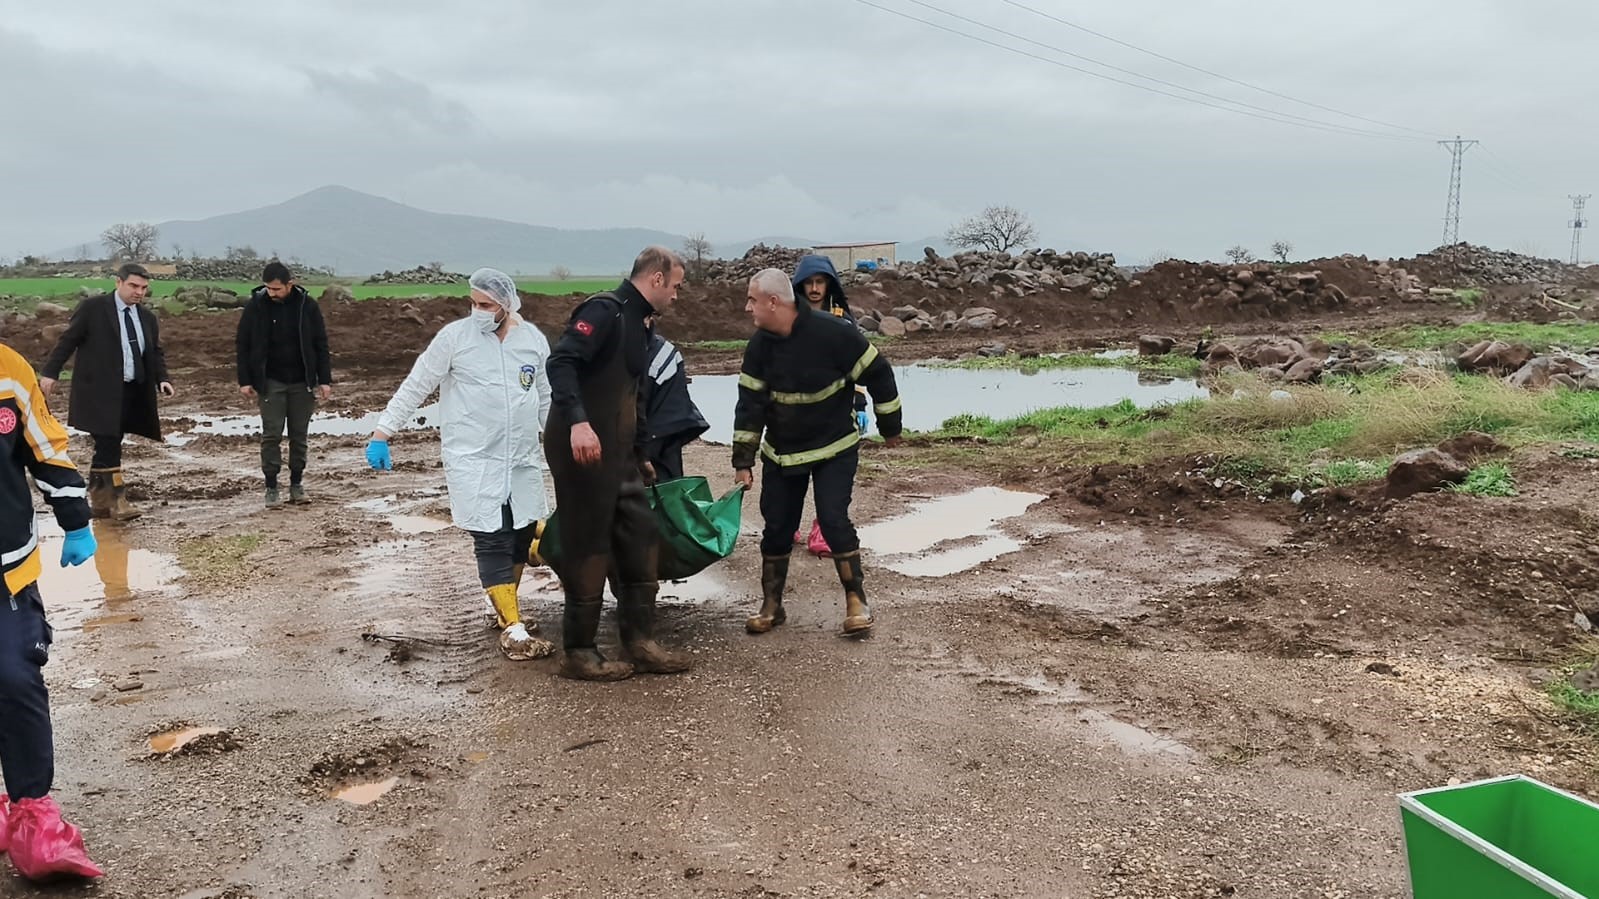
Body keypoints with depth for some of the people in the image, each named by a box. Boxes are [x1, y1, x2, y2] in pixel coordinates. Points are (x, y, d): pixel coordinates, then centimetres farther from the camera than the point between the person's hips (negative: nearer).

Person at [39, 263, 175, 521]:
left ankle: (99, 502, 18)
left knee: (106, 447, 11)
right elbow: (68, 340, -2)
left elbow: (156, 353, 15)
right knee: (109, 446, -10)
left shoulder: (147, 318, 11)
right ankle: (117, 499, -3)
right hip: (100, 391, -5)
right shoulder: (93, 308, -5)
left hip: (132, 393, 6)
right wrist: (50, 372, -5)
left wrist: (162, 379, -1)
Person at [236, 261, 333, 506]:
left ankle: (297, 483, 18)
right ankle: (271, 487, 7)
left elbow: (320, 344, 0)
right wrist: (245, 381, -3)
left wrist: (325, 380, -3)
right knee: (271, 435, -1)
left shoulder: (307, 305, -5)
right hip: (270, 382, -1)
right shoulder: (256, 306, -6)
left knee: (299, 434, 7)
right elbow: (243, 345, 1)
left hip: (302, 382, 1)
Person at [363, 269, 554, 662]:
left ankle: (505, 608, 33)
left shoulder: (533, 339, 4)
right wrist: (381, 434, -7)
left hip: (522, 460, 5)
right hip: (472, 459, -4)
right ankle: (513, 629, -4)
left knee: (521, 534, 12)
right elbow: (415, 387, -3)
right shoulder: (454, 336, -6)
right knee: (491, 540, -8)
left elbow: (547, 398, 14)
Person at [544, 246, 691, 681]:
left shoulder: (637, 323, 19)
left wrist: (641, 454, 29)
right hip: (582, 447, -10)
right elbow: (560, 362, -25)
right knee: (589, 547, -2)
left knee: (640, 536, 10)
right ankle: (578, 652, 10)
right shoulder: (605, 309, -12)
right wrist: (577, 421, -36)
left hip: (617, 452, 10)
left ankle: (639, 642, 19)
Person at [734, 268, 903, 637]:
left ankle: (857, 601, 3)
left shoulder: (833, 333, -22)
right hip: (781, 453, 4)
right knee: (776, 526, 5)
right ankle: (771, 606, 20)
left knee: (833, 520, -12)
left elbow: (878, 374, -12)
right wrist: (743, 461, -5)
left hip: (835, 449, -4)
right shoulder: (760, 345, -7)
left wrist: (890, 426, -3)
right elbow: (750, 404, -3)